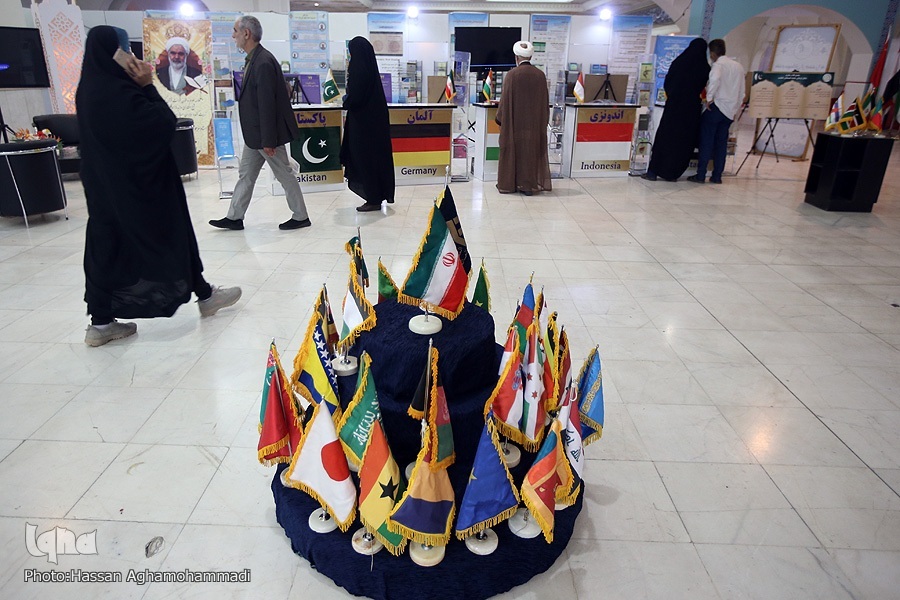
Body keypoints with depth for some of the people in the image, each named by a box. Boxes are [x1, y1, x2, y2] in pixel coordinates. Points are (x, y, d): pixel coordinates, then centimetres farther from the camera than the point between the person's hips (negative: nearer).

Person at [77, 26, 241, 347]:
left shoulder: (88, 89, 7)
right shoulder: (118, 91, -21)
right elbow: (166, 122, -20)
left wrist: (140, 87, 2)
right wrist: (147, 86, -10)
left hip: (105, 184, 9)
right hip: (139, 182, -8)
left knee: (108, 244, 9)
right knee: (170, 235, 7)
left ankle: (101, 322, 13)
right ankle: (204, 295, 24)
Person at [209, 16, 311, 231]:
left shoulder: (264, 62, -21)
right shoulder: (253, 59, 10)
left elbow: (267, 104, -23)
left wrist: (268, 140, -22)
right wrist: (260, 138, 16)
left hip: (266, 132, -10)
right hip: (254, 133, 10)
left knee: (284, 175, 2)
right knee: (245, 175, 14)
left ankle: (300, 217, 15)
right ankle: (235, 217, 23)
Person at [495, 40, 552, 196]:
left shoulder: (512, 75, -10)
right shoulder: (540, 75, 1)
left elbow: (505, 99, -7)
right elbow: (545, 100, 6)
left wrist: (500, 118, 6)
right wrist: (543, 121, 16)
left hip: (515, 121, -3)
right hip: (535, 123, 3)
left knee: (513, 150, 7)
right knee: (532, 151, 8)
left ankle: (510, 183, 12)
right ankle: (529, 184, 10)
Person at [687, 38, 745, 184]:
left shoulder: (718, 65, -6)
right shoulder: (738, 66, 16)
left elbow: (715, 79, -30)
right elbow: (742, 91, 17)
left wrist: (709, 98, -20)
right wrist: (736, 108, 22)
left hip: (717, 107, -6)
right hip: (730, 111, 7)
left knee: (706, 141, -1)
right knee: (721, 143, 11)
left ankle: (700, 175, -2)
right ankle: (717, 176, 11)